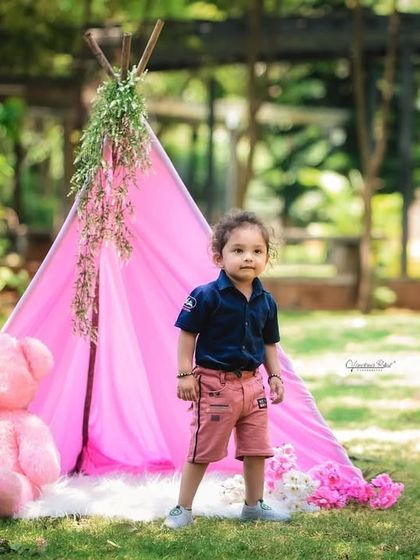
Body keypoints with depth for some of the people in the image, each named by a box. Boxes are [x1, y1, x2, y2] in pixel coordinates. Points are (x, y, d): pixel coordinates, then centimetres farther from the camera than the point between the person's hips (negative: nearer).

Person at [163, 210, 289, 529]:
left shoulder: (266, 302, 4)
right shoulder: (207, 296, -14)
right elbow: (187, 334, -9)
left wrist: (275, 375, 7)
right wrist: (185, 374, -13)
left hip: (252, 383, 6)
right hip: (214, 383, -6)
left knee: (256, 449, 13)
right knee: (202, 451, 0)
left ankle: (254, 505, 28)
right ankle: (183, 509, 12)